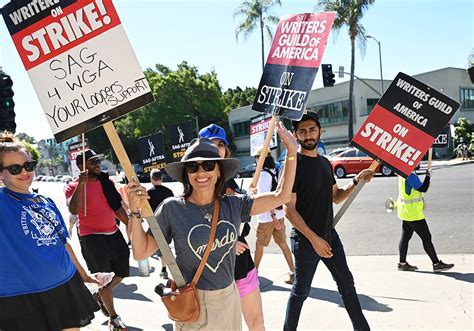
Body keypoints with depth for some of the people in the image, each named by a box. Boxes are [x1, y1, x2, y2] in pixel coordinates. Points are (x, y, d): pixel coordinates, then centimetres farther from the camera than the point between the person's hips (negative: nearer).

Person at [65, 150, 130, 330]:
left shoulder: (106, 182, 8)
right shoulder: (74, 187, -9)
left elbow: (117, 207, 15)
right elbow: (73, 210, -27)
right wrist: (80, 184, -33)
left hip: (114, 233, 6)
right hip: (92, 237, -6)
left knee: (122, 271, 15)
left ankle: (100, 295, 40)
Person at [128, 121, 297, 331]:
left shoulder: (234, 205, -5)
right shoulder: (172, 209, -11)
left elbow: (281, 196, -3)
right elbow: (140, 253, -8)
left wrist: (292, 152, -7)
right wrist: (135, 212, -20)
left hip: (229, 298, 4)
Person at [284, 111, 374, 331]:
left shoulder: (324, 162, 9)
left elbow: (336, 197, 17)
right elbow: (289, 210, -17)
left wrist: (357, 181, 0)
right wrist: (314, 238, -21)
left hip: (329, 235, 7)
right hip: (305, 240, -7)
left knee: (346, 284, 16)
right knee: (301, 291, 6)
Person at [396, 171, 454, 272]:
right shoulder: (410, 176, -22)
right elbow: (423, 189, -22)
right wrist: (428, 175, -18)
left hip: (406, 212, 10)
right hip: (413, 213, -10)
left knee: (406, 236, 13)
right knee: (426, 237, -1)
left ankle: (402, 263, 18)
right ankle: (436, 264, 7)